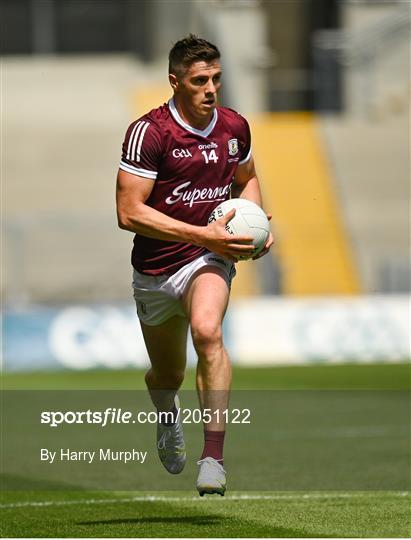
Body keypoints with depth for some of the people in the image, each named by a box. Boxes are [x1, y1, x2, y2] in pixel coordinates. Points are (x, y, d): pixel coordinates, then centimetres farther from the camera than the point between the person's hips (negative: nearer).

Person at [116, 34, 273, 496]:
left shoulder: (234, 127, 0)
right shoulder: (149, 132, -16)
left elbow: (246, 178, 22)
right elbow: (129, 212, -20)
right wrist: (203, 234, -24)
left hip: (209, 258, 1)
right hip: (155, 268, -1)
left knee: (207, 331, -31)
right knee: (167, 376, 15)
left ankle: (213, 458, -33)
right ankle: (167, 419, 55)